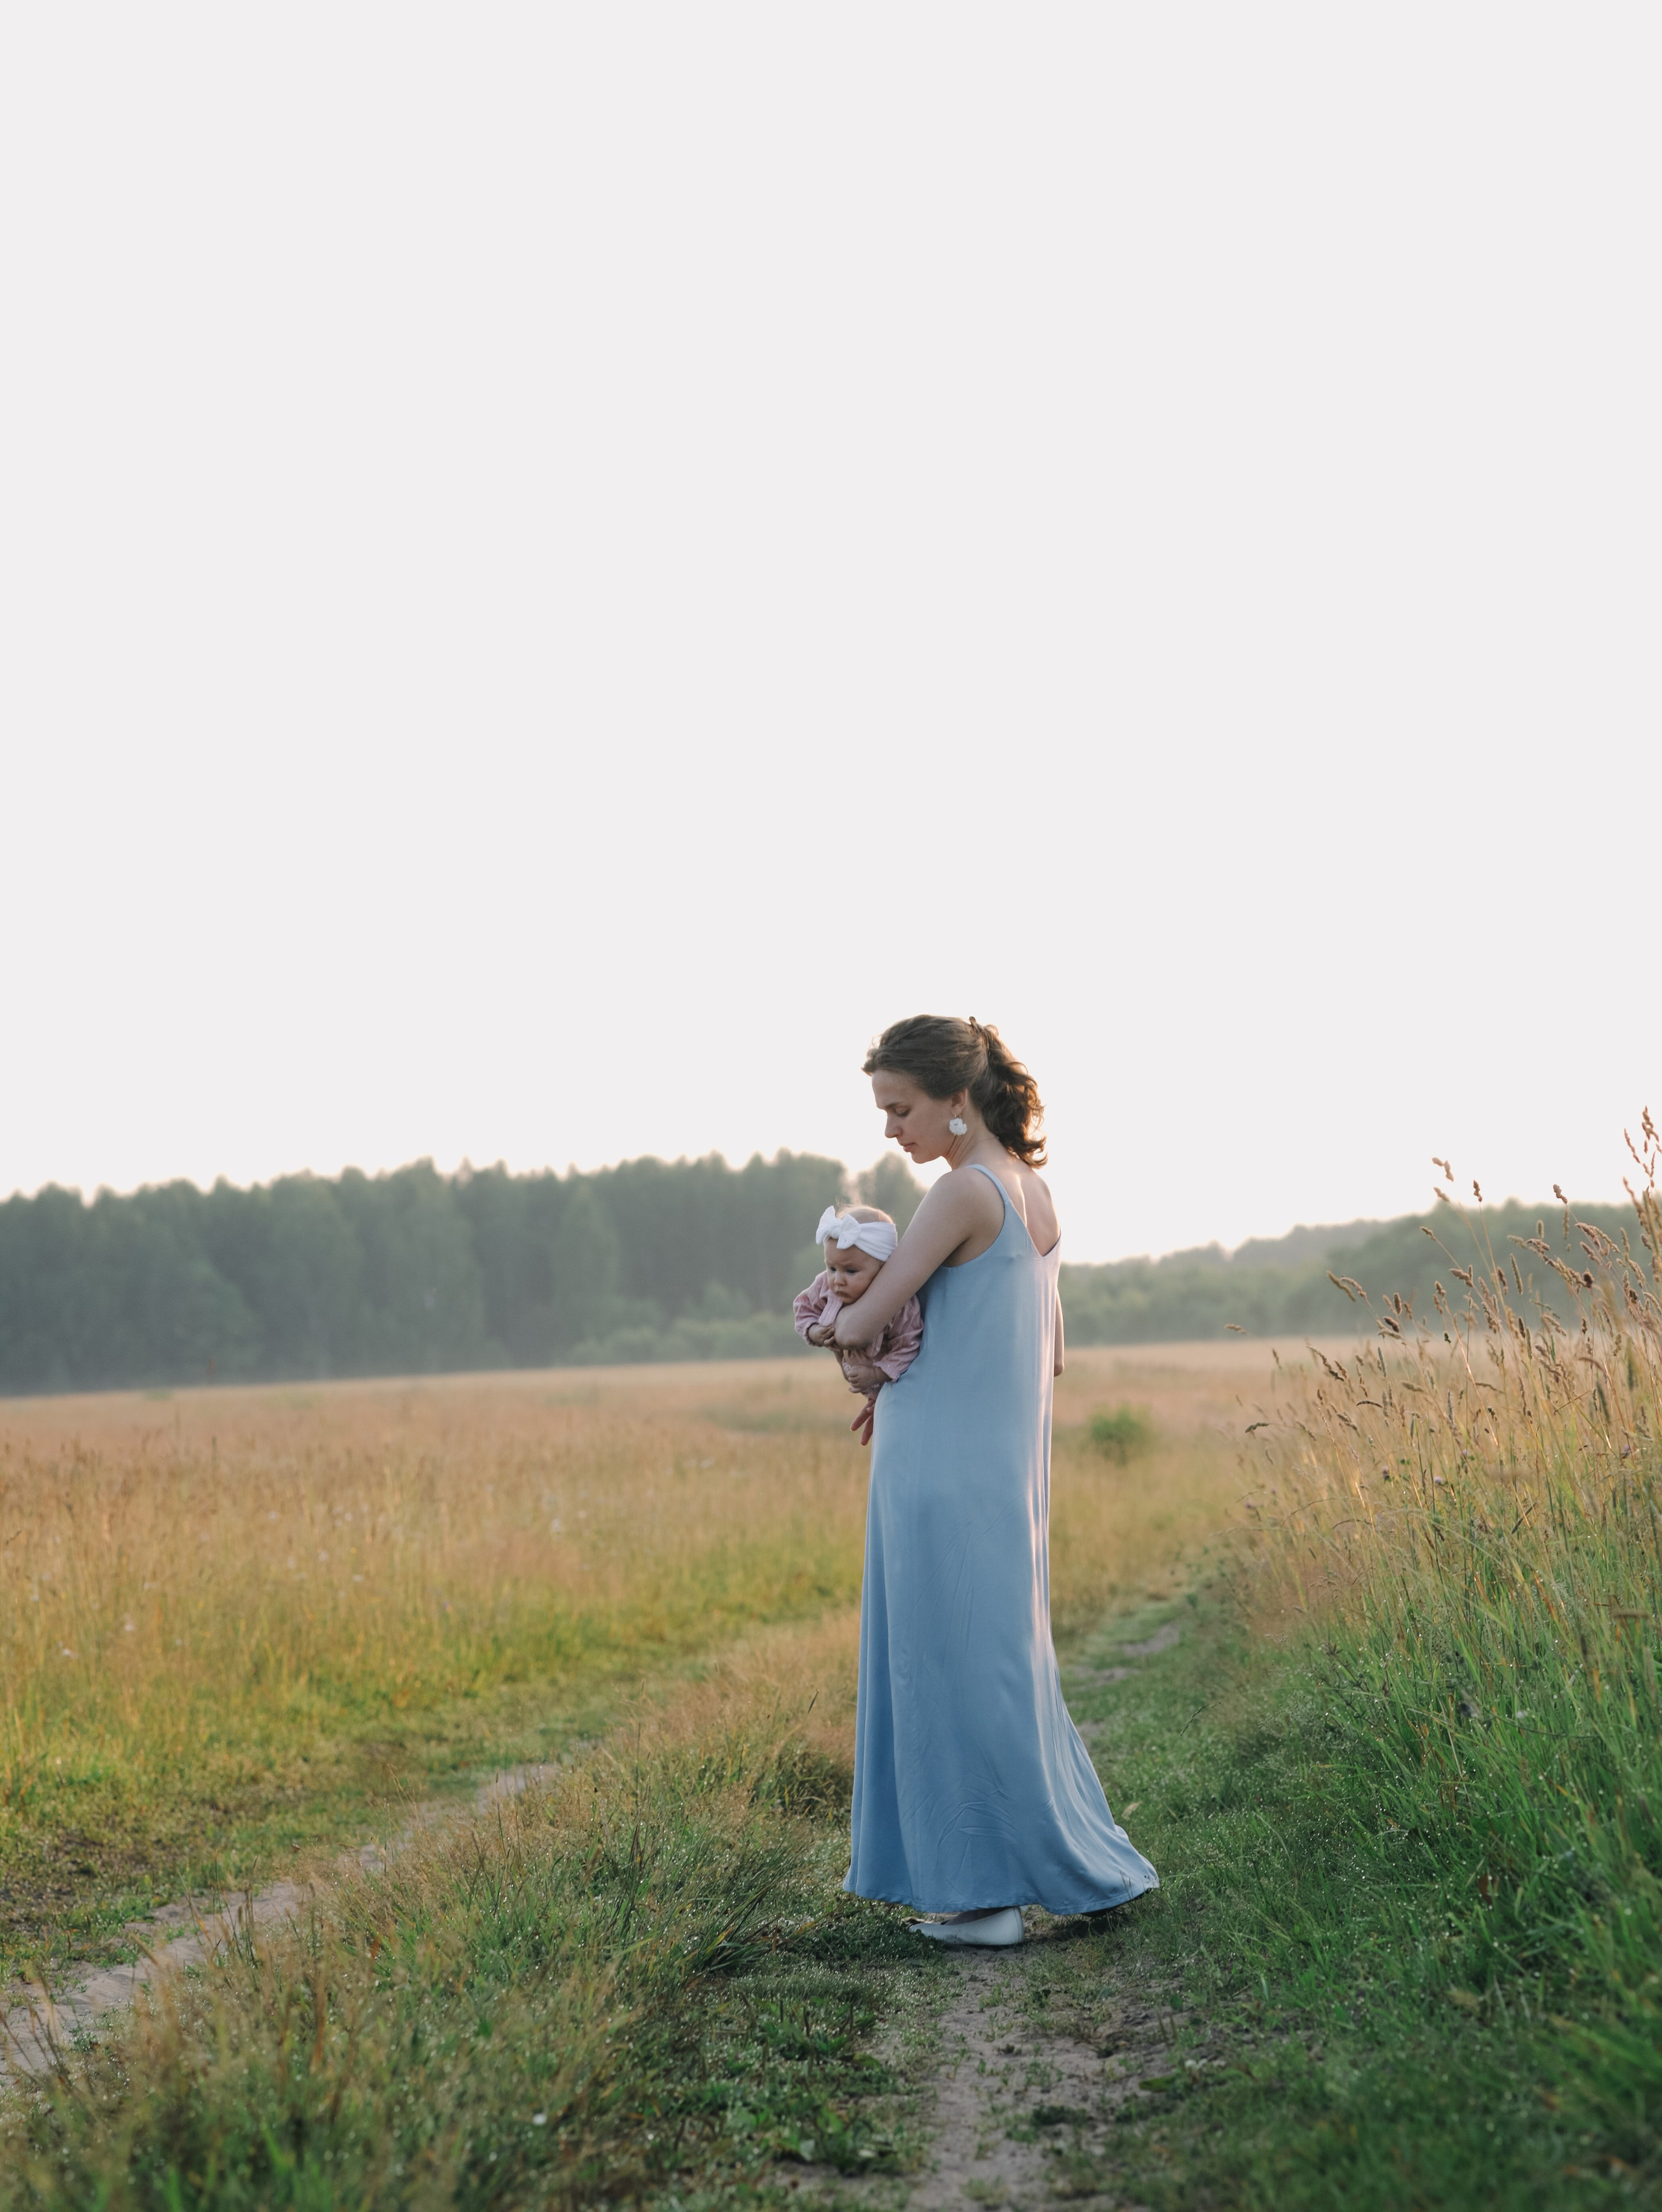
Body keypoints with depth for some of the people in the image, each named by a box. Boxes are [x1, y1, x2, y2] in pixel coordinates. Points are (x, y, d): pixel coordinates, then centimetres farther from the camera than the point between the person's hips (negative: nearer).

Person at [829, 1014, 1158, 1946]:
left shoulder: (966, 1194, -15)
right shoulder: (1034, 1191, 13)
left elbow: (864, 1323, -15)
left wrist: (838, 1318, 9)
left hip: (946, 1475, -9)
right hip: (1007, 1467, 9)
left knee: (959, 1670, -1)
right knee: (1001, 1666, 16)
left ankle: (985, 1888, 6)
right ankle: (1069, 1863, 22)